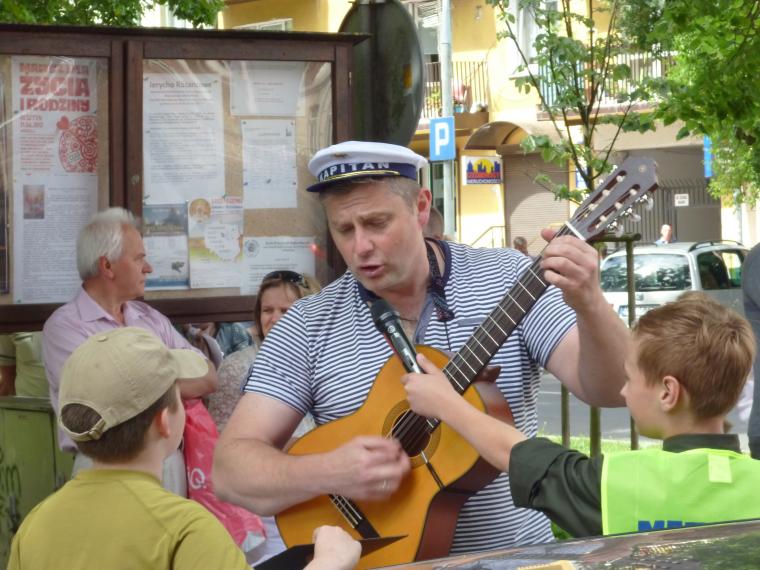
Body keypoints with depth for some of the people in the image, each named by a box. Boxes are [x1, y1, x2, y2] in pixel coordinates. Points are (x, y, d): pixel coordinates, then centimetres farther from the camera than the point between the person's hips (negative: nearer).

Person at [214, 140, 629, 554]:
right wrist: (329, 472, -21)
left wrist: (590, 306, -28)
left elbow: (610, 389, -9)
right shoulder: (308, 326, 0)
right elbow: (231, 469, -4)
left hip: (515, 549, 0)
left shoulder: (505, 277, -1)